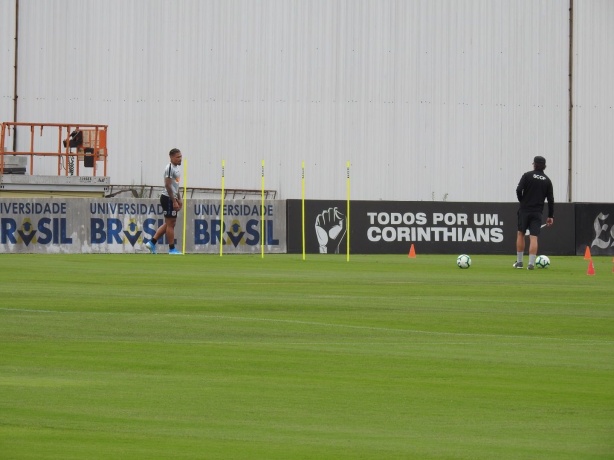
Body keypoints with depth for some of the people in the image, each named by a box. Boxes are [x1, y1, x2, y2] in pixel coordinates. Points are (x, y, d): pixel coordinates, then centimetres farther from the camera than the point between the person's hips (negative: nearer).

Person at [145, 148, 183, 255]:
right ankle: (172, 249, 1)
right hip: (168, 198, -10)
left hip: (172, 199, 10)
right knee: (170, 224, -4)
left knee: (169, 224, 13)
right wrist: (174, 202, -20)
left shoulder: (177, 168, 16)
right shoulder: (169, 168, -15)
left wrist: (179, 199, 20)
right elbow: (168, 186, -20)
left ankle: (152, 243, 15)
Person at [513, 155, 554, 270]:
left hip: (525, 210, -1)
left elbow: (519, 190, -12)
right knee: (533, 237, -2)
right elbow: (550, 199, 4)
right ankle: (531, 263, -11)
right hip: (538, 212, 1)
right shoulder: (547, 180, 5)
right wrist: (550, 216, 9)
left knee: (520, 234, 13)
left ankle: (519, 261, 15)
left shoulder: (527, 175, -3)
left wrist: (522, 201, 6)